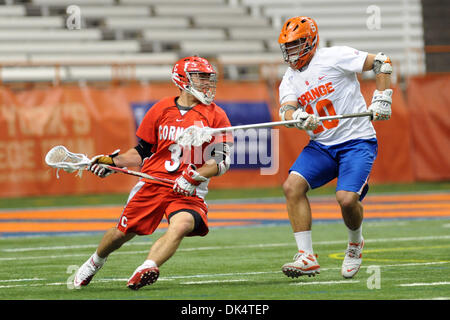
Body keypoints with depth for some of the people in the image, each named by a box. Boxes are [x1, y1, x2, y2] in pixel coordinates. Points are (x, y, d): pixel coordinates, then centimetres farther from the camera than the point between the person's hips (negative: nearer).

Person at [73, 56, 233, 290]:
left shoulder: (216, 116, 1)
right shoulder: (161, 110, 6)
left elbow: (222, 161, -4)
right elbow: (142, 152, 15)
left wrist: (195, 176, -18)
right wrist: (112, 162, 2)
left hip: (189, 191, -2)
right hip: (153, 183, 2)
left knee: (181, 225, -33)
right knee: (122, 232, 6)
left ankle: (147, 269, -46)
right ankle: (93, 264, 36)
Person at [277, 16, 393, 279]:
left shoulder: (333, 58, -7)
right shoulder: (290, 80, 11)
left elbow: (381, 62, -4)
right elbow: (287, 110, -7)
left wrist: (381, 100, -10)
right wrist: (299, 117, -30)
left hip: (358, 141, -6)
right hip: (321, 146, 6)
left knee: (347, 198, -24)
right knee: (292, 186, -17)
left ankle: (356, 243, 10)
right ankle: (307, 257, -15)